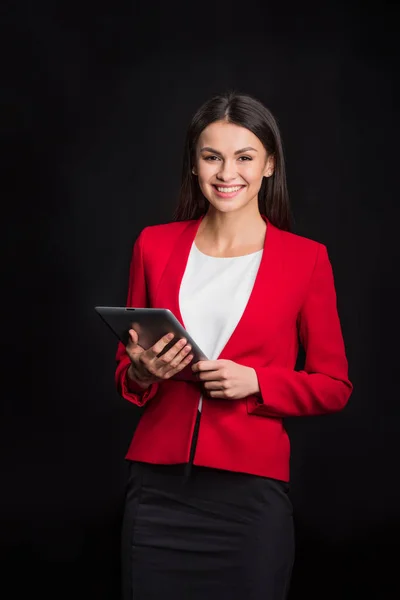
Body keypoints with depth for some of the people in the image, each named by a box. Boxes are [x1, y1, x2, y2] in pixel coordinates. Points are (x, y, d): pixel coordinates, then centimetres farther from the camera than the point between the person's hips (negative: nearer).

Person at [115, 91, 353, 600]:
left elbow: (333, 387, 3)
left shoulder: (306, 258, -1)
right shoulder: (155, 244, 7)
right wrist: (142, 372, -8)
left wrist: (254, 381, -13)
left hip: (251, 494, -2)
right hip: (159, 487, 2)